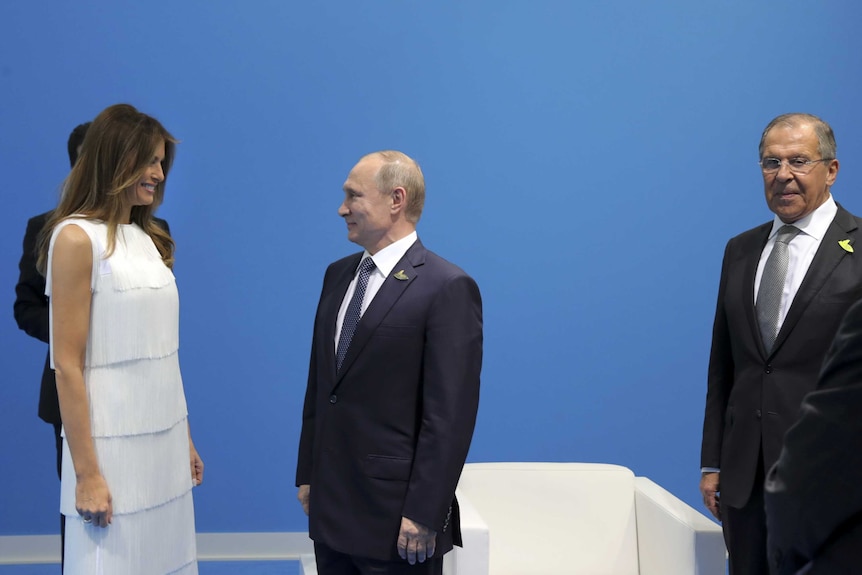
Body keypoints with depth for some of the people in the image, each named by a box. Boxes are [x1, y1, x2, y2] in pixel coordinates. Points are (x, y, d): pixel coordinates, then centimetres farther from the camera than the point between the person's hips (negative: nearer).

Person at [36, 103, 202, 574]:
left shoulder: (148, 239, 12)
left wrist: (185, 438, 13)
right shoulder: (77, 238, -9)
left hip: (165, 440, 7)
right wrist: (86, 474, -15)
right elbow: (67, 365, -12)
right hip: (114, 445, -7)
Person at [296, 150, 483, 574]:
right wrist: (307, 474, 13)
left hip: (395, 516, -7)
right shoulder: (338, 275, 11)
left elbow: (450, 414, -16)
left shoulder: (447, 288, -13)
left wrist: (423, 515, -17)